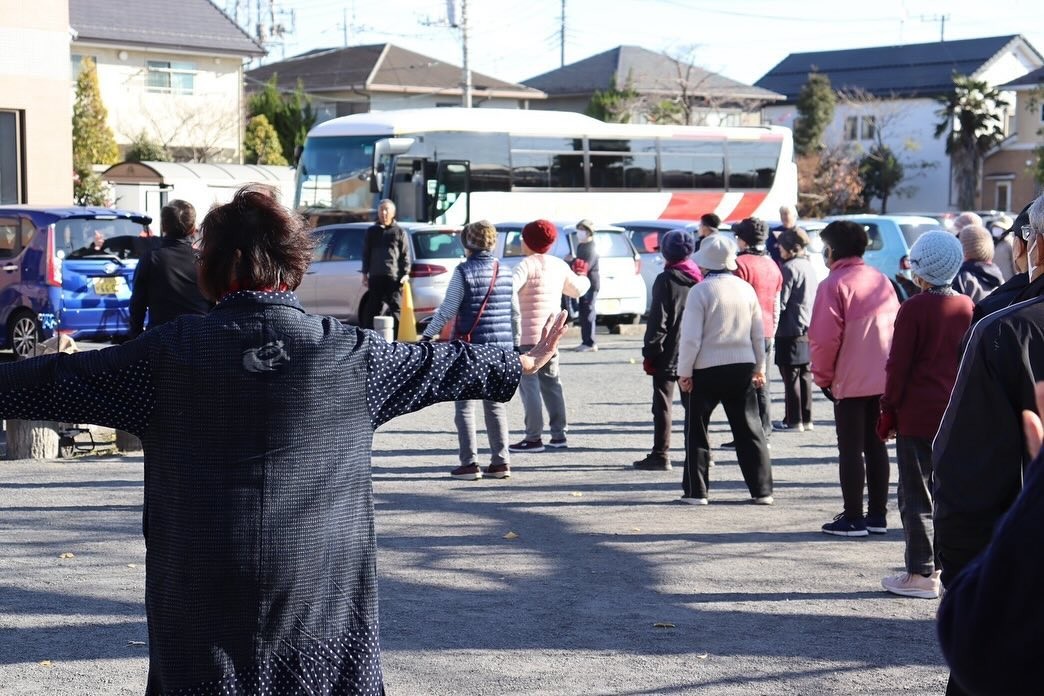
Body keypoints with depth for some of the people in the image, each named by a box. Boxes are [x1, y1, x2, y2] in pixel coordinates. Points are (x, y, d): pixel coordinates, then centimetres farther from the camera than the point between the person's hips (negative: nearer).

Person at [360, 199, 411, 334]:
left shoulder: (399, 232, 8)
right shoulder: (372, 232, 14)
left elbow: (405, 254, 3)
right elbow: (366, 254, 15)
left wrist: (406, 273, -6)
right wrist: (365, 273, 8)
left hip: (394, 276, -2)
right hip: (375, 276, 2)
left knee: (395, 308, -3)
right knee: (373, 308, 5)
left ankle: (396, 337, -3)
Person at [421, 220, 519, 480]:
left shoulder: (464, 272, -9)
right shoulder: (505, 273, 7)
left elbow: (447, 310, -11)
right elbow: (515, 312, 11)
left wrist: (427, 335, -3)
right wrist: (515, 342, 21)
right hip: (501, 346, 5)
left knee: (465, 405, 2)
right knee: (496, 404, 12)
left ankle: (469, 463, -2)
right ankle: (501, 461, 10)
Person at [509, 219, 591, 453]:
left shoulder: (527, 265, -11)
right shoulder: (558, 265, 11)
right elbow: (577, 289, 26)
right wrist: (585, 280, 47)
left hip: (528, 335, -8)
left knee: (529, 384, -6)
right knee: (551, 382, 16)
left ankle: (533, 437, -8)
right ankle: (559, 434, 18)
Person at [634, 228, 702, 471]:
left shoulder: (666, 280, -11)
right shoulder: (699, 278, 6)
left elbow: (658, 320, -14)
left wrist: (650, 352, -9)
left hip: (668, 353, -6)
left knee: (662, 405, -2)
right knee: (692, 403, 13)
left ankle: (660, 455, -3)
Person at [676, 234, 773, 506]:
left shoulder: (700, 291, -11)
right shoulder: (746, 289, 4)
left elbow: (691, 337, -13)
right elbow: (759, 333, 9)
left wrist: (684, 372, -5)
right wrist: (759, 368, 19)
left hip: (707, 370, -4)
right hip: (742, 367, 4)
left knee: (697, 430, 8)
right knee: (750, 430, 9)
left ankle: (696, 491, 7)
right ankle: (762, 490, 8)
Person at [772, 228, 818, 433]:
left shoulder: (790, 268, -15)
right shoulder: (809, 266, 12)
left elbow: (781, 302, -16)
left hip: (791, 331, -9)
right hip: (808, 329, 9)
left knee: (791, 376, -3)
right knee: (804, 376, 13)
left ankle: (793, 420, -1)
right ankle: (806, 419, 17)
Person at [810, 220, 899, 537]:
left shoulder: (834, 284, -11)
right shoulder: (882, 280, 11)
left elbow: (824, 338, -16)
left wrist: (822, 377, -4)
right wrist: (890, 370, 17)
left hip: (850, 380, -6)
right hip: (884, 379, 7)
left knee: (851, 449, 0)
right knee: (876, 445, 14)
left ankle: (853, 518, 1)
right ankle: (878, 515, 17)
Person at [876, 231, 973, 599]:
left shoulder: (914, 309, -11)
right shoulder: (968, 307, 6)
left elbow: (898, 366, -11)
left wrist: (888, 412, -3)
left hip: (918, 416, -6)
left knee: (916, 495, 0)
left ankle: (922, 573, -1)